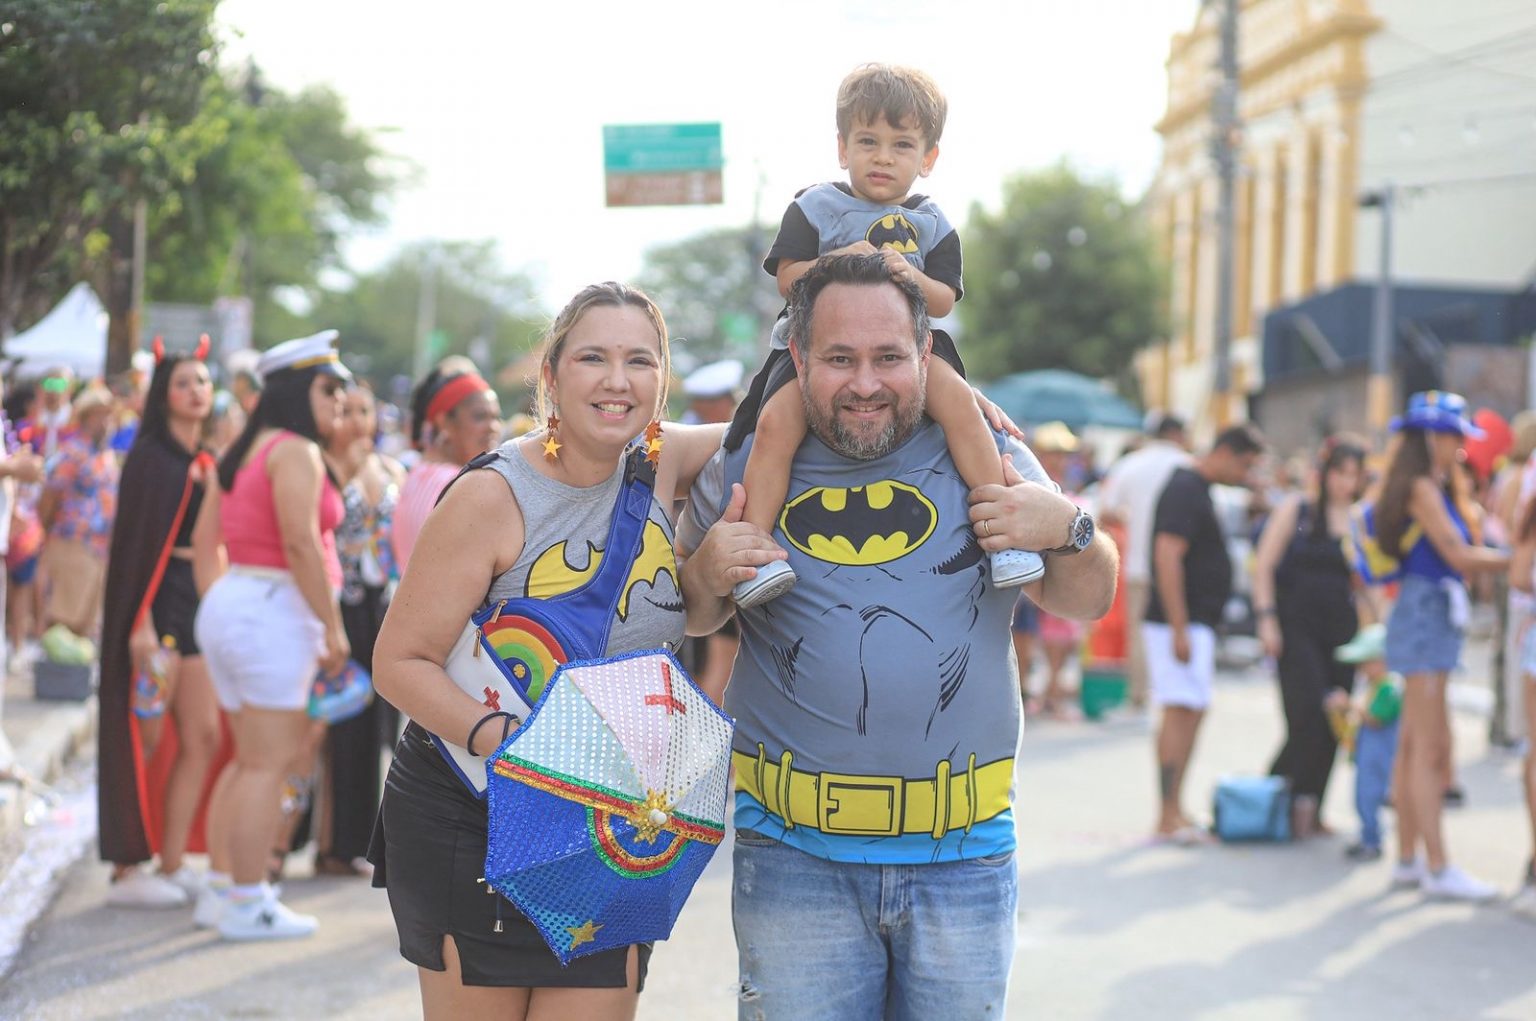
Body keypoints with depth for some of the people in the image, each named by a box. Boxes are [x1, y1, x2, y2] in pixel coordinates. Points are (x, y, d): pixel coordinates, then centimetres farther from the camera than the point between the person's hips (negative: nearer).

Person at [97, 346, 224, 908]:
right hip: (157, 601, -8)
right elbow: (136, 538, -14)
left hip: (199, 603, 8)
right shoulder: (151, 456, -8)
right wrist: (140, 623, -20)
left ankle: (172, 864, 12)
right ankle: (127, 871, 1)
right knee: (147, 739, -5)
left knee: (203, 736, 6)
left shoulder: (206, 461, 15)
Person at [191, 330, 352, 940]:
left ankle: (222, 889, 21)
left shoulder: (245, 451, 17)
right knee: (267, 762, -5)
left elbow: (204, 539, 19)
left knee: (247, 760, 17)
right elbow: (301, 545, -20)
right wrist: (333, 628, -17)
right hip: (274, 610, -10)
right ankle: (247, 904, -3)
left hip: (228, 608, 10)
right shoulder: (295, 451, -11)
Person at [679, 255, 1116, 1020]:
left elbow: (1083, 603, 9)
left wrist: (1067, 532, -12)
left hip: (961, 858, 1)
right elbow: (689, 618, 16)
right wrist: (707, 575, -7)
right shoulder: (746, 467, 3)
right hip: (794, 858, 0)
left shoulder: (981, 455, 2)